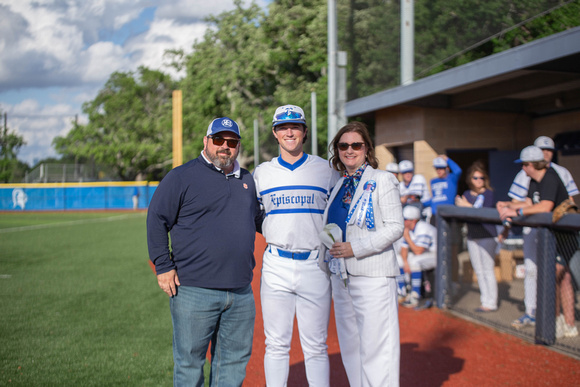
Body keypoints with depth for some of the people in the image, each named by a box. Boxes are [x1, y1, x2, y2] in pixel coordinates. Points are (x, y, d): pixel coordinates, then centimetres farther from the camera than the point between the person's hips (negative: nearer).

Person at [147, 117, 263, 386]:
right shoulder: (182, 177, -3)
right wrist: (164, 267, -9)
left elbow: (259, 220, 29)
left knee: (235, 360, 12)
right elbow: (156, 220, -4)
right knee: (189, 361, 2)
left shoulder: (247, 180, 15)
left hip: (241, 292, 6)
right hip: (194, 291, -5)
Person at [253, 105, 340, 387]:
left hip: (315, 265, -1)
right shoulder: (261, 173, 10)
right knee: (276, 344, 6)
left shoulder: (326, 170, 6)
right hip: (276, 265, 1)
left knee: (316, 346, 5)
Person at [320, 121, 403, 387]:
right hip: (340, 276, 7)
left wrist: (355, 248, -18)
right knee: (350, 345, 13)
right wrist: (327, 265, 15)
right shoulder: (339, 185, 15)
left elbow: (395, 227, -12)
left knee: (375, 344, -6)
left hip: (372, 275, -7)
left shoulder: (382, 180, -4)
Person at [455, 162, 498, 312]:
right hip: (472, 237, 6)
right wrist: (460, 205, -12)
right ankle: (485, 300, 18)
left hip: (487, 236, -6)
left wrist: (467, 206, -16)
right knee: (479, 271, 10)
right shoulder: (466, 194, 12)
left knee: (488, 270, -5)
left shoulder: (488, 194, -5)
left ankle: (491, 303, 1)